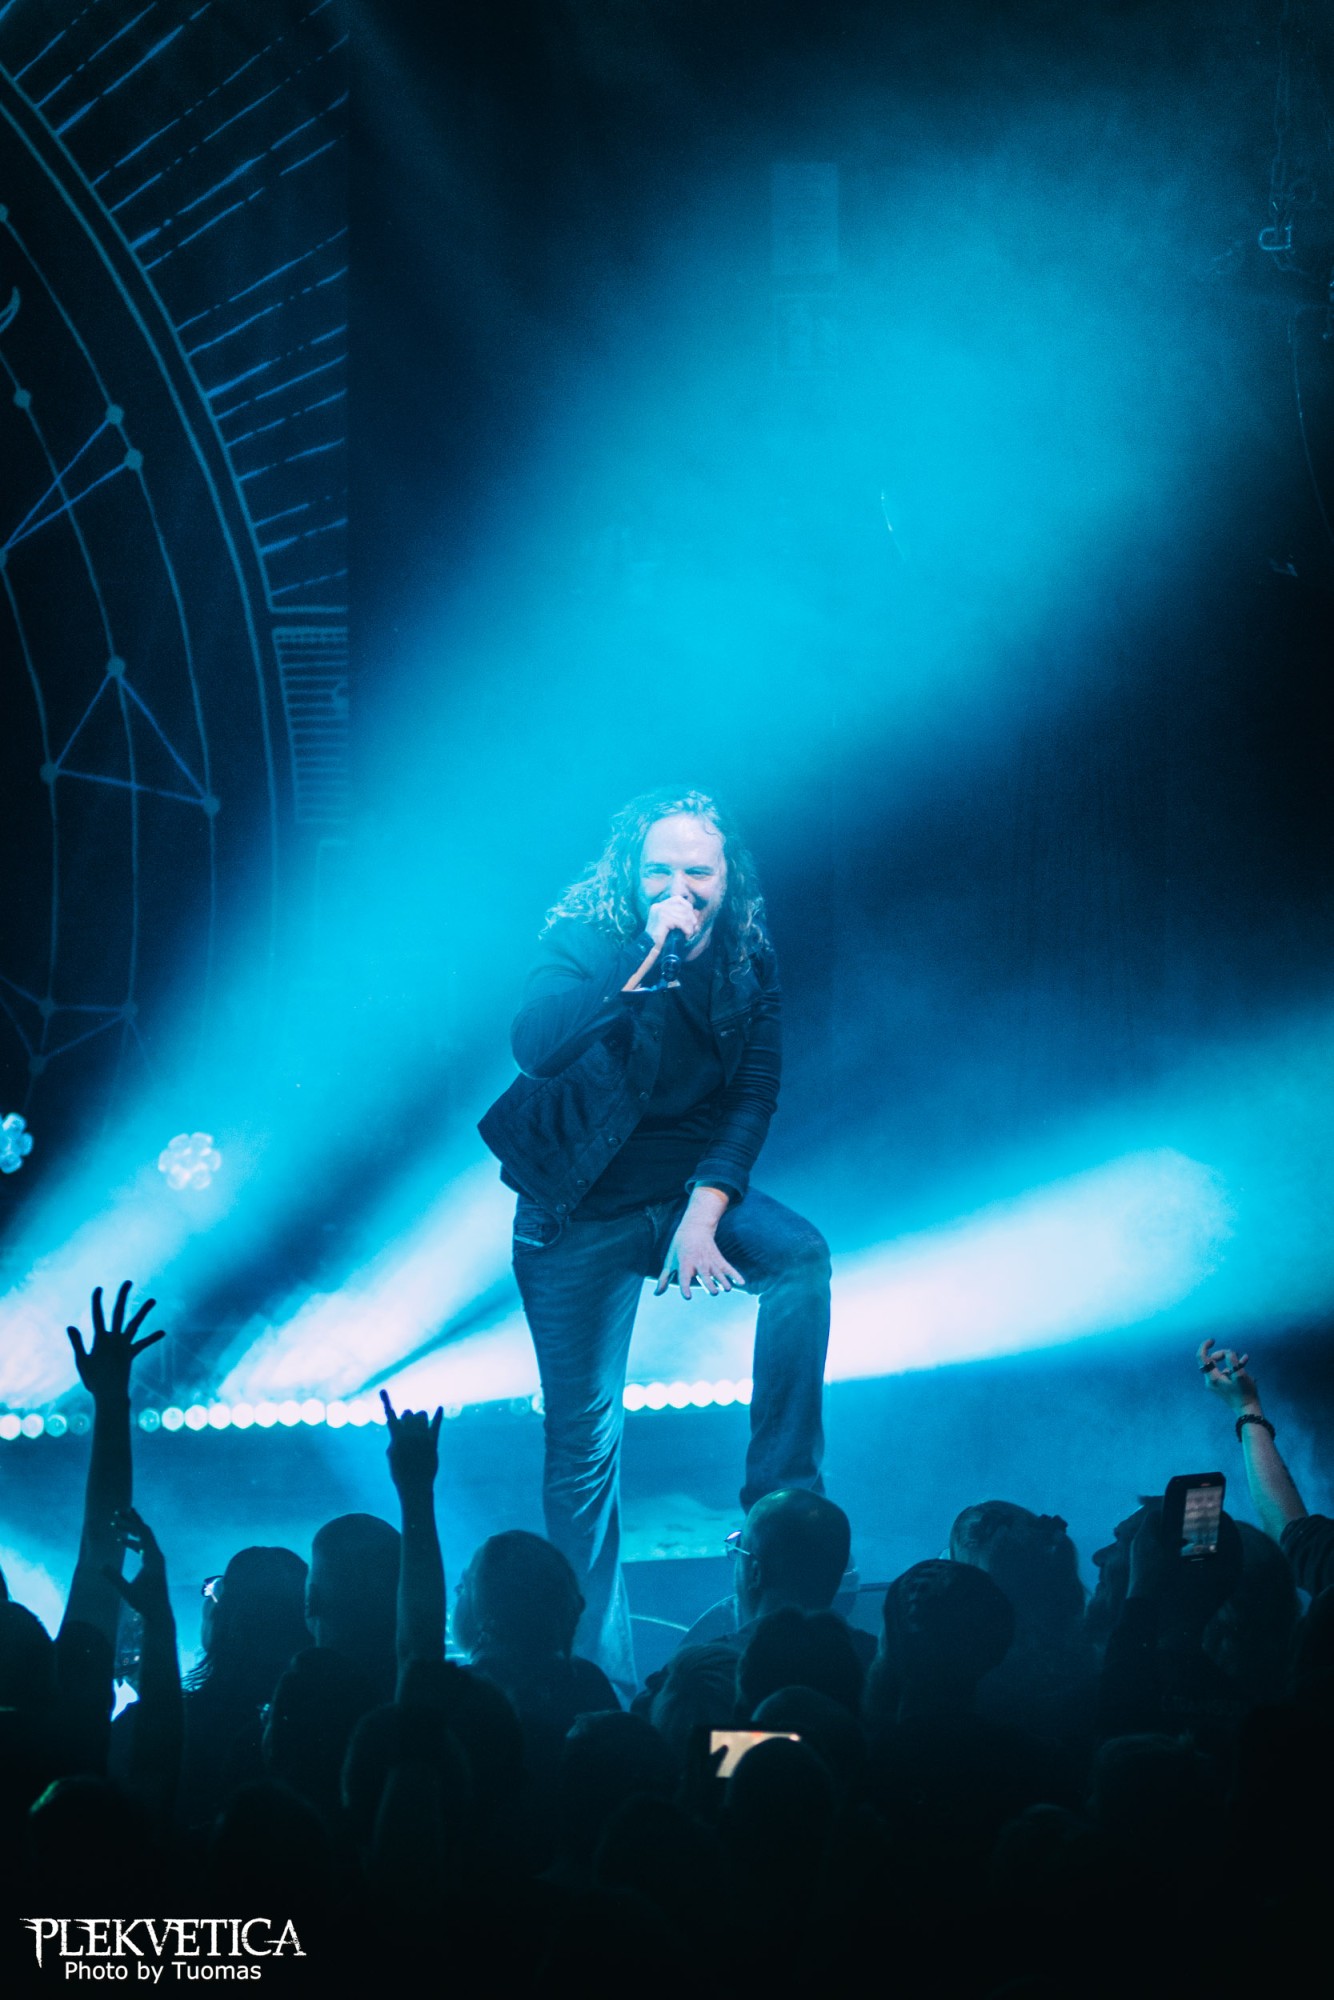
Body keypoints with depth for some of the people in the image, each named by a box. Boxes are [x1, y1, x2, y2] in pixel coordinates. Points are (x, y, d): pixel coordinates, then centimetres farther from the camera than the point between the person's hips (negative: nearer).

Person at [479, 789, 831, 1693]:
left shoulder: (747, 958, -6)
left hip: (689, 1189, 3)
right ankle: (603, 1675, 6)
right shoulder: (585, 942, -16)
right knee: (585, 1443, -2)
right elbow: (535, 1046, -34)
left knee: (802, 1254, -26)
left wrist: (704, 1212, -17)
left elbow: (755, 1093, -5)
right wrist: (648, 967, -41)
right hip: (578, 1215, -3)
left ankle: (782, 1500, -19)